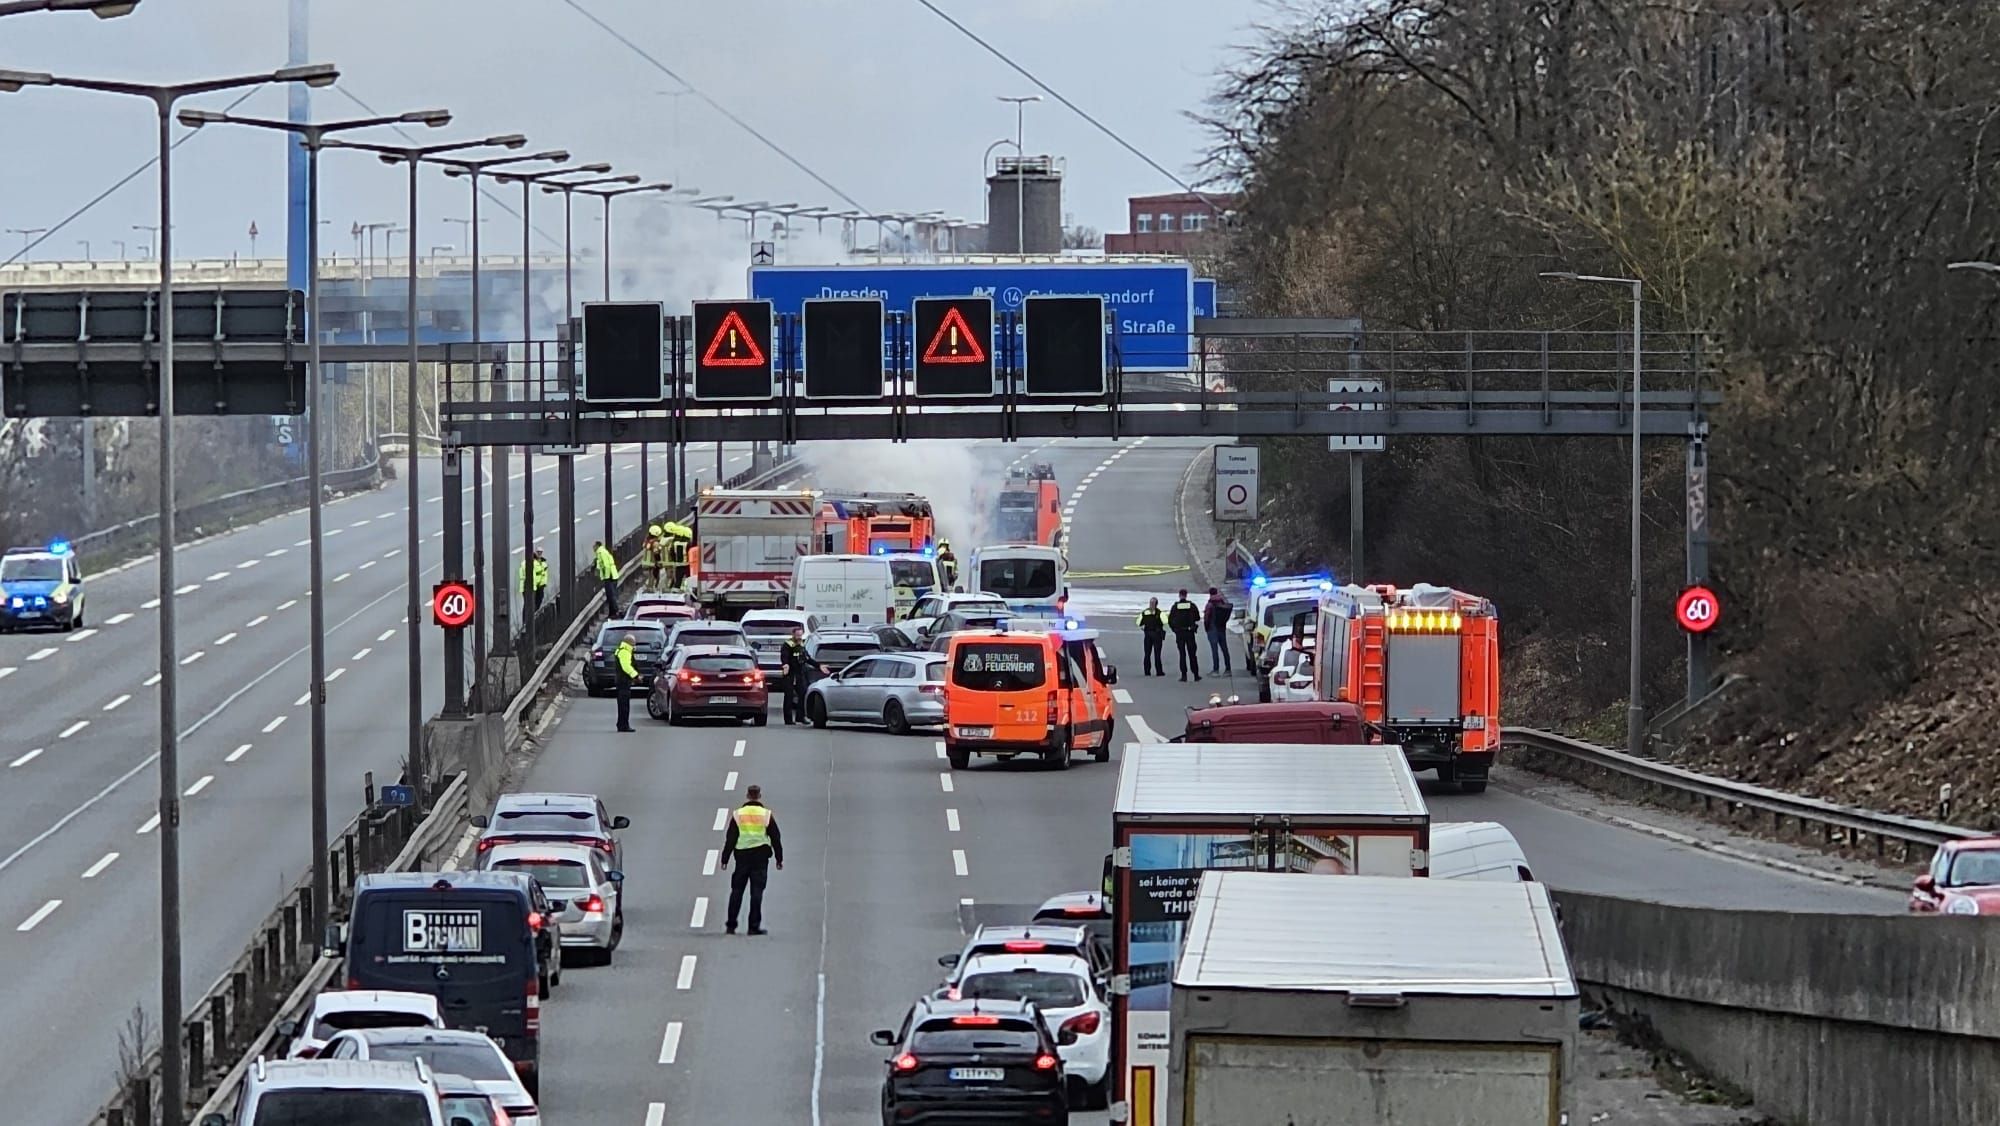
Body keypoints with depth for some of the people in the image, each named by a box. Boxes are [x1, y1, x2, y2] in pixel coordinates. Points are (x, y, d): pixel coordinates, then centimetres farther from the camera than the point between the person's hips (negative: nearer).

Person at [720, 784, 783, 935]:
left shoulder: (737, 815, 1)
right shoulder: (767, 815, 0)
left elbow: (730, 839, 2)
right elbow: (776, 838, 3)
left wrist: (724, 860, 6)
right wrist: (779, 859, 11)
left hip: (742, 855, 1)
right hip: (761, 856, -1)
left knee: (736, 891, 8)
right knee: (757, 892, 1)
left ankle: (730, 926, 7)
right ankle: (754, 927, -3)